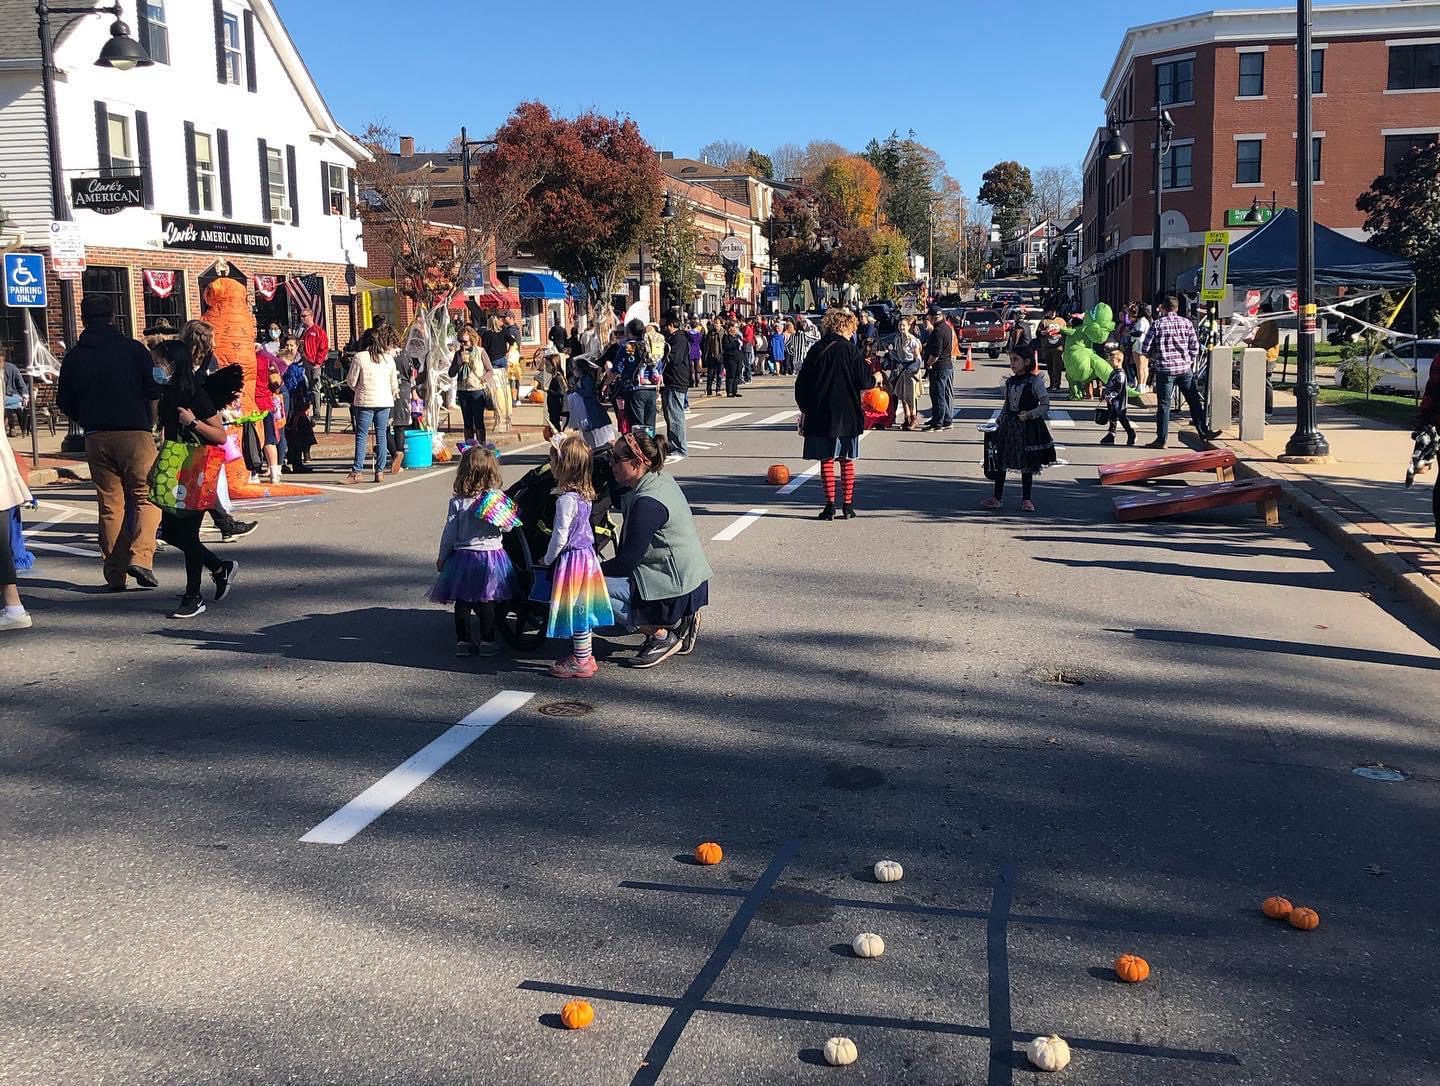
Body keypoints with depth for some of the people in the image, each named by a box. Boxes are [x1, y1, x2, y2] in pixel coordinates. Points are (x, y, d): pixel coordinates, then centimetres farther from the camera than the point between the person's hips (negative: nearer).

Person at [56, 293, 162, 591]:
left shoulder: (74, 357, 6)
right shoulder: (133, 349, -1)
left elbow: (65, 403, 10)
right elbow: (153, 395, -1)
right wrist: (150, 426, 13)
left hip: (97, 439, 3)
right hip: (135, 434, -3)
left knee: (110, 505, 8)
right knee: (145, 497, 4)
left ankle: (115, 575, 7)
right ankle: (140, 557, -16)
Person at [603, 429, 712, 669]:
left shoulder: (648, 503, -23)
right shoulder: (660, 480, 5)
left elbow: (626, 562, -19)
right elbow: (617, 499, 22)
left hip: (676, 590, -10)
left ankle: (661, 636, -5)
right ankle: (677, 622, 13)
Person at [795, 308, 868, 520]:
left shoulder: (816, 350, 2)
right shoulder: (851, 351, -7)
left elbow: (801, 383, 5)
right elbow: (865, 381, -7)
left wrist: (804, 408, 16)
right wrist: (874, 378, 16)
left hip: (820, 415, 2)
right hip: (846, 415, -2)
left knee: (826, 459, 5)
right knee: (847, 460, 7)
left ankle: (830, 505, 3)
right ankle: (847, 504, 9)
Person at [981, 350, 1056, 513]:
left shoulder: (1035, 382, -9)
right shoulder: (1009, 382, 9)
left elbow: (1045, 405, -8)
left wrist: (1029, 414, -20)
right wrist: (1000, 420, 6)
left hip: (1028, 426, -5)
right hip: (1009, 425, 5)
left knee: (1026, 464, 4)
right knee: (1001, 461, 5)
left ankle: (1026, 500, 14)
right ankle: (996, 498, 13)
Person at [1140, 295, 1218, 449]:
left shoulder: (1157, 324, -3)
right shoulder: (1187, 323, 4)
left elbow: (1145, 349, -4)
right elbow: (1195, 347, 4)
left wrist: (1153, 357, 16)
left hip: (1164, 369, -2)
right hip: (1185, 369, 2)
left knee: (1163, 404, 1)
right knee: (1194, 401, 11)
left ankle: (1161, 439, 1)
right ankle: (1204, 431, 14)